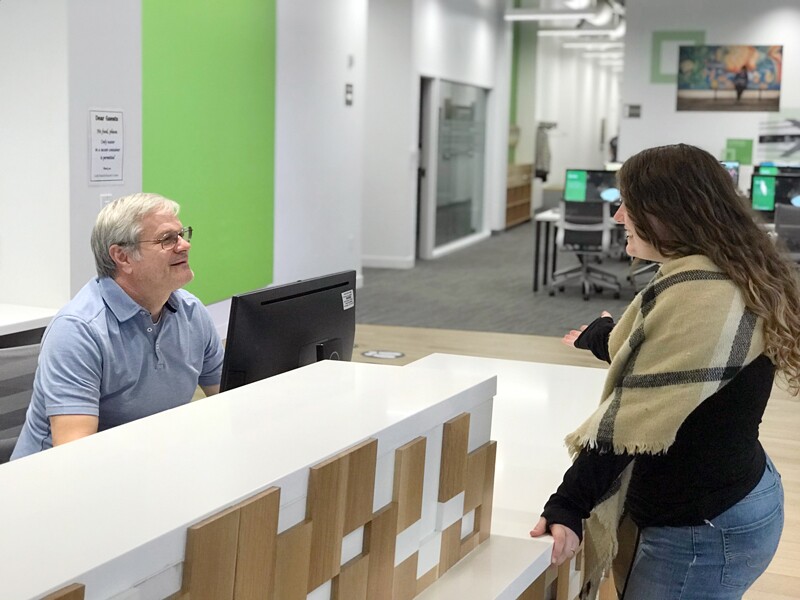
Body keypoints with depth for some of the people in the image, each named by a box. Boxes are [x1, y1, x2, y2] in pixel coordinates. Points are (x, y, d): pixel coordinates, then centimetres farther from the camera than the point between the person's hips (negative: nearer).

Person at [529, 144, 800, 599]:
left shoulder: (698, 295, -25)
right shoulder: (729, 276, 9)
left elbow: (634, 420, -27)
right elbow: (657, 359, 24)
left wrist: (568, 506, -26)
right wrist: (603, 337, 41)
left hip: (703, 528, -10)